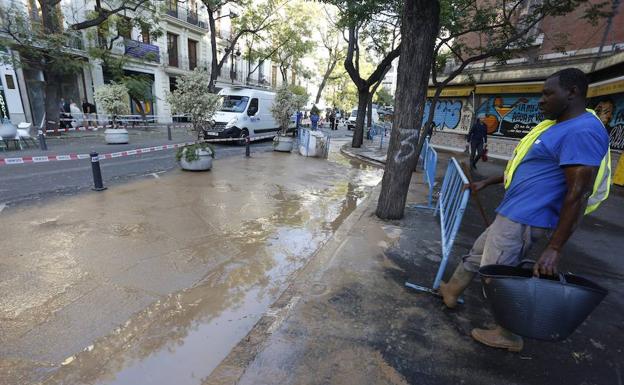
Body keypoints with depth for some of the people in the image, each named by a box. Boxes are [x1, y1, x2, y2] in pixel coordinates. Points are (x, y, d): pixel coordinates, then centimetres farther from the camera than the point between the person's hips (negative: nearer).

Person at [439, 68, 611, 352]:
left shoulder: (582, 131, -19)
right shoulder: (557, 126, 13)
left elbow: (578, 194, -24)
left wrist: (555, 248, -24)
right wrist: (487, 182, 27)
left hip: (522, 220, -10)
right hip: (512, 214, 10)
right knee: (477, 254, 22)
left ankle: (509, 336, 26)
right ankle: (451, 292, 41)